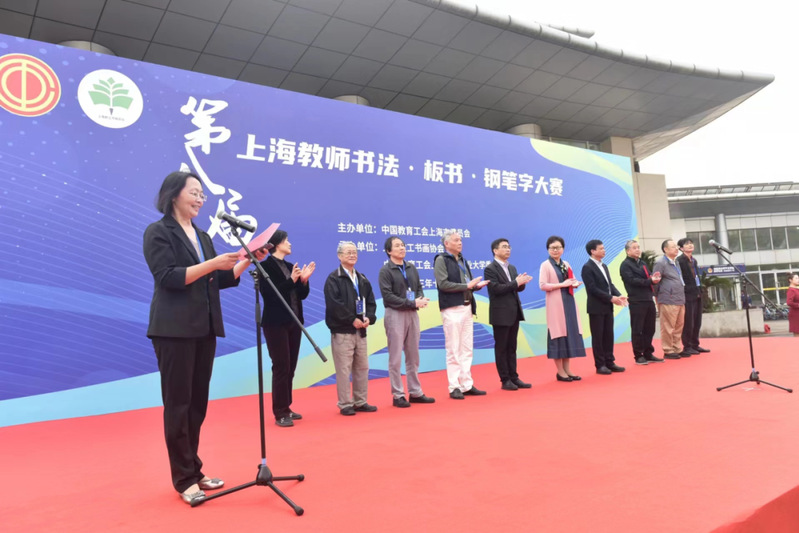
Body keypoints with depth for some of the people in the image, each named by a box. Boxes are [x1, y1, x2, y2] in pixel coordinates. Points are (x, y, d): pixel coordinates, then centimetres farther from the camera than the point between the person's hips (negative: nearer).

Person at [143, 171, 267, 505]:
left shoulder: (203, 236, 18)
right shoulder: (158, 232, -3)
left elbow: (220, 280, 13)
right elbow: (167, 278, -15)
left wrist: (247, 261, 0)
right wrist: (212, 264, -20)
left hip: (205, 329, 7)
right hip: (174, 329, -7)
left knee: (198, 402, 11)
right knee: (178, 403, 0)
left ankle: (193, 471, 21)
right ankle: (183, 479, 9)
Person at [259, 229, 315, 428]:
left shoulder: (290, 266, 12)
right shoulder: (265, 266, -7)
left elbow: (302, 295, 10)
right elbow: (269, 293, -18)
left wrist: (304, 280, -7)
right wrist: (291, 281, -22)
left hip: (294, 322, 7)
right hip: (276, 324, -7)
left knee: (290, 367, 11)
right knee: (281, 367, -5)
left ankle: (286, 408, 20)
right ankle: (279, 413, 2)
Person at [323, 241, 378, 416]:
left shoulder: (362, 279, 15)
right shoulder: (333, 278, -7)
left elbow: (370, 301, 13)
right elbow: (334, 304, -17)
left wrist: (368, 318, -6)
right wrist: (352, 320, -17)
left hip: (360, 330, 7)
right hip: (342, 331, -7)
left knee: (362, 367, 12)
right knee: (344, 369, -3)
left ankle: (360, 402, 22)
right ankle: (345, 404, 7)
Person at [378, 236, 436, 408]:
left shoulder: (411, 268, 11)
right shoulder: (385, 270, -7)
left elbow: (419, 288, 13)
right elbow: (388, 297, -15)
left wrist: (420, 300, -9)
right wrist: (412, 303, -18)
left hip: (412, 314, 6)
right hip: (395, 315, -6)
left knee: (413, 356, 12)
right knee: (396, 357, 1)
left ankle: (415, 393, 21)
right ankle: (398, 395, 9)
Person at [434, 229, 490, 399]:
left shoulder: (462, 260, 17)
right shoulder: (441, 260, -6)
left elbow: (467, 284, 17)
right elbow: (443, 284, -17)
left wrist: (476, 285, -3)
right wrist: (467, 285, -14)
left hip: (467, 308, 7)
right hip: (452, 310, -7)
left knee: (466, 350, 10)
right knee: (453, 351, -1)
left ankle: (467, 385, 18)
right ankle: (454, 387, 7)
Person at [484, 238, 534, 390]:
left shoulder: (512, 268, 15)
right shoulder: (490, 269, -9)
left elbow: (518, 288, 12)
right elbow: (496, 289, -20)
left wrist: (522, 282, -10)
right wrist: (516, 282, -19)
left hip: (514, 313, 7)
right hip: (501, 314, -7)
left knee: (512, 347, 12)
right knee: (501, 348, 2)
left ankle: (514, 378, 18)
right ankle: (505, 380, 8)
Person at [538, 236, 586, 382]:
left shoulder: (566, 265, 14)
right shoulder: (545, 265, -5)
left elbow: (572, 280, 19)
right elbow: (542, 285, -14)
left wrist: (575, 284, -5)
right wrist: (562, 284, -17)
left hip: (569, 302, 7)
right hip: (556, 304, -7)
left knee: (570, 334, 6)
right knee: (558, 334, -4)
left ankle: (567, 369, 14)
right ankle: (560, 372, 4)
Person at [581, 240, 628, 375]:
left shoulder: (604, 266, 15)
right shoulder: (587, 267, -11)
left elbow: (610, 284, 15)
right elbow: (592, 289, -17)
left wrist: (619, 295, -3)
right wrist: (611, 298, -18)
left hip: (608, 307, 7)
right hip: (596, 307, -7)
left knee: (609, 335, 10)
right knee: (598, 337, 0)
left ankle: (609, 362, 17)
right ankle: (600, 365, 7)